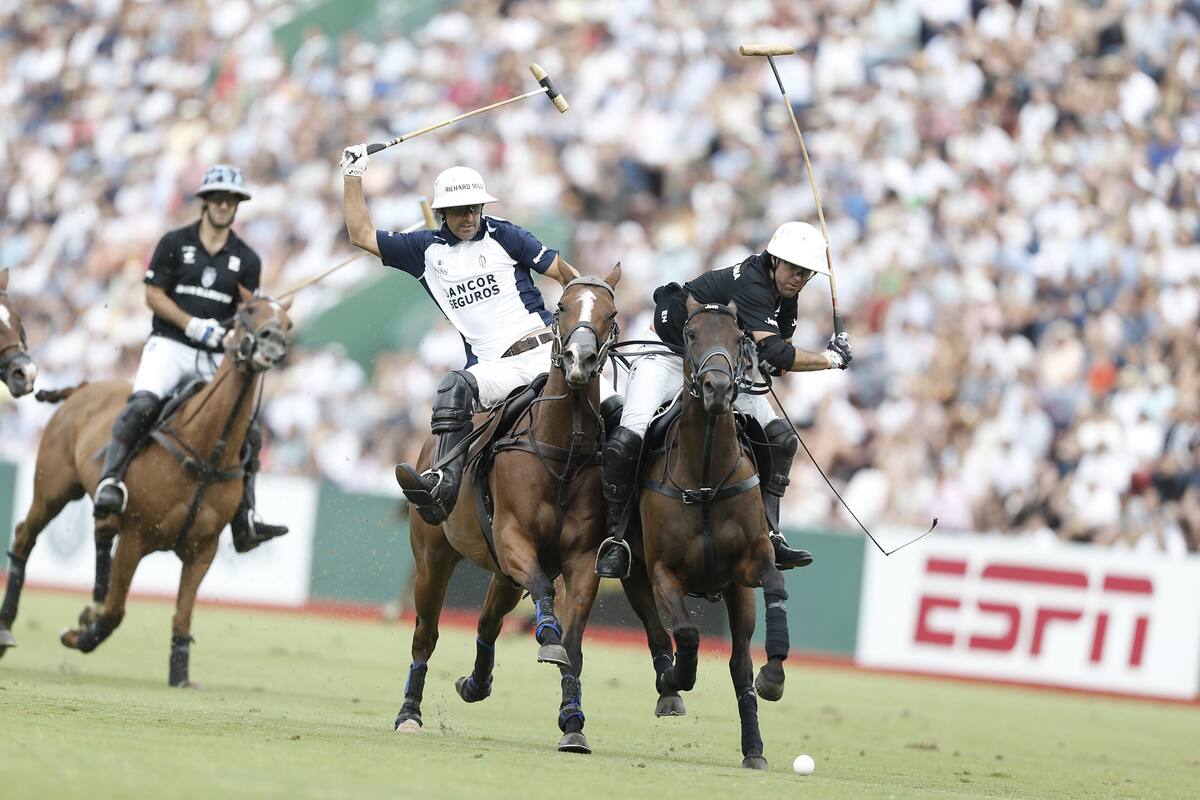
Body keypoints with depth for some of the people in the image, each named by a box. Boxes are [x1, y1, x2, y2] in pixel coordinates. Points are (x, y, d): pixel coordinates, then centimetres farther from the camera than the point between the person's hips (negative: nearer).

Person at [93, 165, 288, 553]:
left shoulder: (247, 260, 12)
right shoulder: (175, 243, 4)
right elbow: (154, 295, 0)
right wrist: (193, 325, -12)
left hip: (217, 357, 4)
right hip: (170, 346, -3)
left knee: (248, 431, -4)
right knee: (143, 403, -32)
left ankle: (245, 523, 2)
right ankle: (111, 480, -36)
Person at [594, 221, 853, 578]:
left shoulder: (785, 298, 0)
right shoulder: (751, 283, -29)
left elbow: (778, 361, 10)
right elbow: (773, 355, -37)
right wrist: (831, 359, -26)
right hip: (669, 357, -9)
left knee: (781, 438, -3)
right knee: (625, 442, -29)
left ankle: (769, 537, 0)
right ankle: (615, 538, -14)